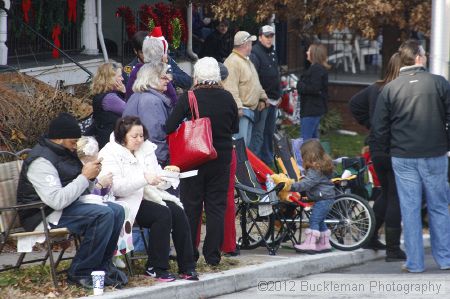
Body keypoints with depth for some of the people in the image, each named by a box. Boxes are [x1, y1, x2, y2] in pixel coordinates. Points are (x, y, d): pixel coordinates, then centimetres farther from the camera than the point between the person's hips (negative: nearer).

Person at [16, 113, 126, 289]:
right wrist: (85, 176, -21)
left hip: (69, 205, 9)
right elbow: (57, 200, -29)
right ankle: (80, 273, -18)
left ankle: (103, 266, 3)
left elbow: (80, 189, 20)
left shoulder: (65, 153, 12)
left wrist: (90, 175, -2)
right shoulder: (41, 160, -19)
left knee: (117, 211, -6)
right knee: (103, 214, -25)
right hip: (46, 215, -9)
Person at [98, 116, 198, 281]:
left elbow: (157, 183, 17)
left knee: (178, 212, -18)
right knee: (162, 214, -27)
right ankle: (155, 267, -19)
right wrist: (144, 179, -31)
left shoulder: (146, 148, 15)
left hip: (148, 197, 7)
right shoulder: (109, 154, -6)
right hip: (126, 203, -7)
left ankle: (187, 267, -15)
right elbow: (116, 187, -21)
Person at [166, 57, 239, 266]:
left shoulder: (188, 98, -13)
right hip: (222, 158, 2)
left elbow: (169, 128, -14)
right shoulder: (227, 98, -3)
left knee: (191, 206, 8)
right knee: (216, 206, 8)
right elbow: (235, 129, 10)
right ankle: (212, 255, 7)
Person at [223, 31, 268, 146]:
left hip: (250, 110, 11)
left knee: (246, 144, 12)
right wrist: (237, 106, -26)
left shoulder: (247, 61, 21)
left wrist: (262, 98, 18)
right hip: (240, 110, -11)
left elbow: (256, 83, 30)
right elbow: (230, 88, -22)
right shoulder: (232, 62, -14)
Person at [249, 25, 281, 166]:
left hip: (273, 100, 9)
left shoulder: (272, 53, 17)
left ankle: (268, 161, 23)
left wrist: (279, 95, 19)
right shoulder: (255, 53, -12)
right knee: (258, 134, -10)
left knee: (269, 133, 15)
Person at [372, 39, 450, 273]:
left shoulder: (390, 89, -3)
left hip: (403, 157, 0)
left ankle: (415, 263, 7)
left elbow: (379, 128, -1)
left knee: (410, 209, 5)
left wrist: (388, 149, 14)